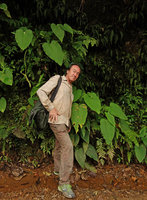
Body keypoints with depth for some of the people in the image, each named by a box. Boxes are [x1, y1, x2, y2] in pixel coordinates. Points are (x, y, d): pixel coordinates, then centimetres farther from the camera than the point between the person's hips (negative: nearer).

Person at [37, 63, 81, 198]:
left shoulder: (70, 89, 20)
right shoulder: (57, 79, -4)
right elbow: (41, 92, -13)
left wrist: (68, 123, 19)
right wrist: (51, 108, -20)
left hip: (64, 121, 9)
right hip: (57, 120, -9)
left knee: (59, 146, 21)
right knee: (68, 147, -16)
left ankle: (58, 169, 41)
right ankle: (64, 183, -11)